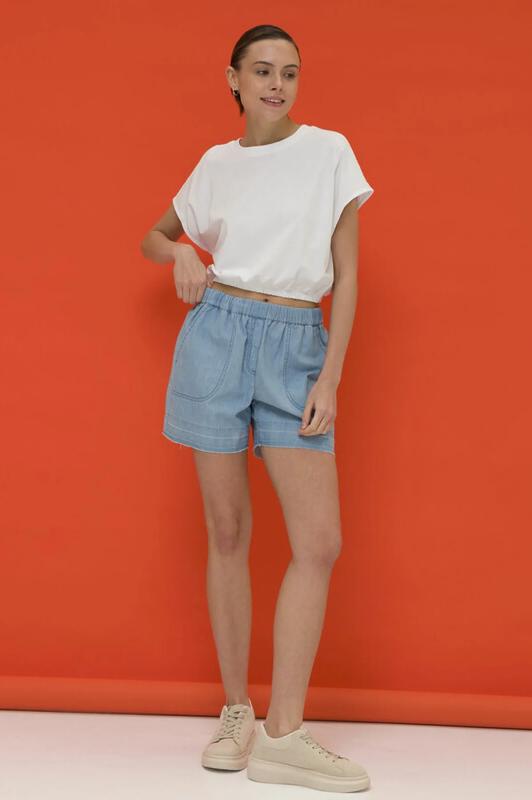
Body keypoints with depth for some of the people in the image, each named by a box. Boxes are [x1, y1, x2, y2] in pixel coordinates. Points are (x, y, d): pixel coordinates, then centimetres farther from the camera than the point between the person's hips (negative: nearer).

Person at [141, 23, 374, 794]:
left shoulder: (329, 151, 5)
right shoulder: (216, 164, 10)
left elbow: (346, 273, 3)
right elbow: (153, 237, 25)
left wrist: (330, 377, -6)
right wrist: (182, 253, 1)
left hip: (298, 347, -1)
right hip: (218, 334, 1)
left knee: (321, 541, -10)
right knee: (228, 532, 3)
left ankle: (283, 733, -3)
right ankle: (236, 711, 15)